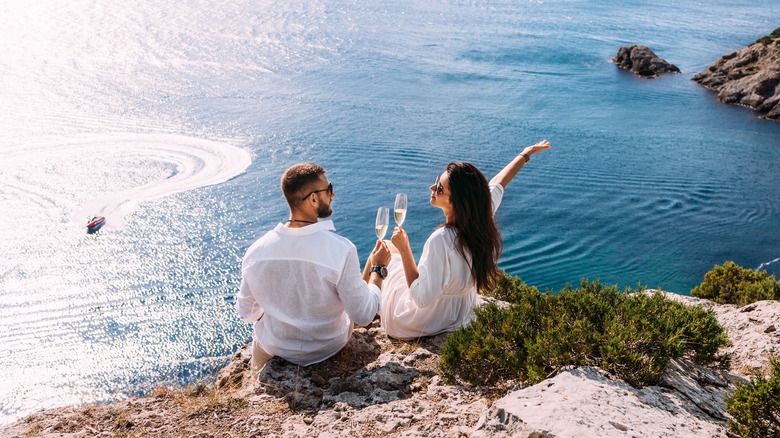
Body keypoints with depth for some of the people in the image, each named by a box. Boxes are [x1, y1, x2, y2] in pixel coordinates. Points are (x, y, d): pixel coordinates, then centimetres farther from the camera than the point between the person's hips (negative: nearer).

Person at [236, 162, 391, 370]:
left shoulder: (255, 251, -20)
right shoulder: (341, 250, -30)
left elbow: (247, 313, -6)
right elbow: (363, 317, -22)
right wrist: (378, 269, -8)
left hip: (274, 348, 1)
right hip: (328, 348, -1)